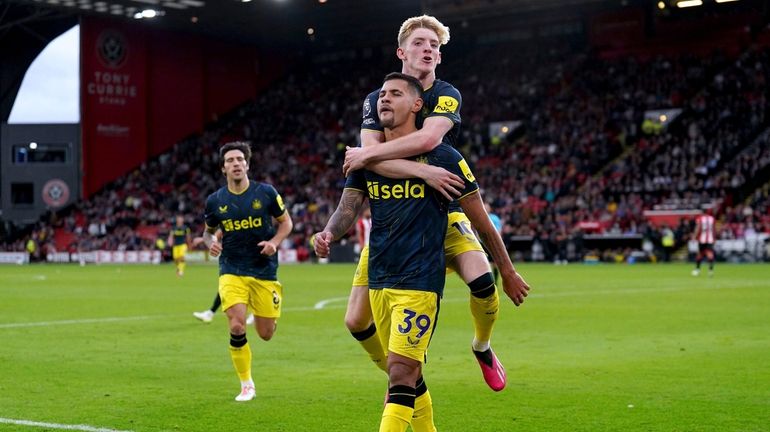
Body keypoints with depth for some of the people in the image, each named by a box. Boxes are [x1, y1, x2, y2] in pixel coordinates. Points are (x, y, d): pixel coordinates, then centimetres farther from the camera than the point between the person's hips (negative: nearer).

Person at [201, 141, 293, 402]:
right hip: (232, 271, 0)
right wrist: (210, 243, -8)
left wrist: (274, 242, -12)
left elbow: (285, 221, 7)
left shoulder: (266, 192, -4)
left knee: (266, 334, 4)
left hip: (264, 271, 0)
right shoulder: (215, 201, 0)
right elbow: (208, 231, 16)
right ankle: (246, 385, 1)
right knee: (236, 326, -18)